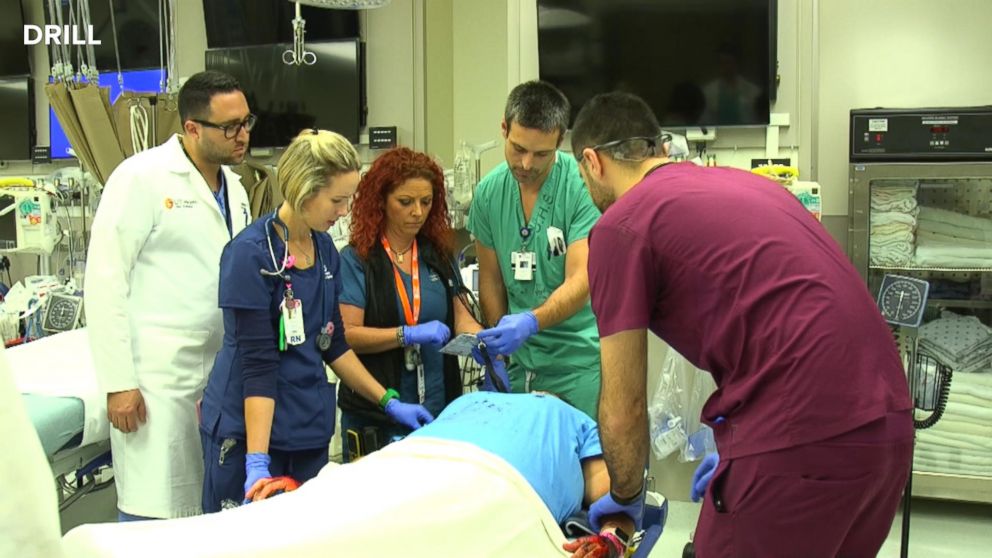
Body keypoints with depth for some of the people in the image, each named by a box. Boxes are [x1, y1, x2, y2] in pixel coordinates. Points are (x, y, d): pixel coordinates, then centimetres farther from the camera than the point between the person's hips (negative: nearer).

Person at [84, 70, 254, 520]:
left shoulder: (234, 188, 13)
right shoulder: (142, 177, -8)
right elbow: (104, 282, -11)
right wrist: (119, 383, -13)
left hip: (220, 377, 7)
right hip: (157, 378, -7)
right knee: (156, 516, -2)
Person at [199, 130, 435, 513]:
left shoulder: (325, 250, 6)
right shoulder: (251, 254, -15)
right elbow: (257, 362, -19)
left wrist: (389, 402, 11)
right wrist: (258, 462, -23)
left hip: (310, 430, 7)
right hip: (248, 431, -6)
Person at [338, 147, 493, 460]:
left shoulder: (439, 254, 9)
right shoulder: (356, 259, -6)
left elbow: (460, 317, 8)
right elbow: (347, 334, -13)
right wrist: (409, 335, -21)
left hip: (439, 408, 4)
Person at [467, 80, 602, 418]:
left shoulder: (583, 185, -14)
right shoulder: (489, 192, 1)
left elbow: (580, 283, -20)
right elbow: (491, 279, 10)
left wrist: (531, 322, -34)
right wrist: (498, 350, 6)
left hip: (582, 357, -4)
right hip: (521, 359, 4)